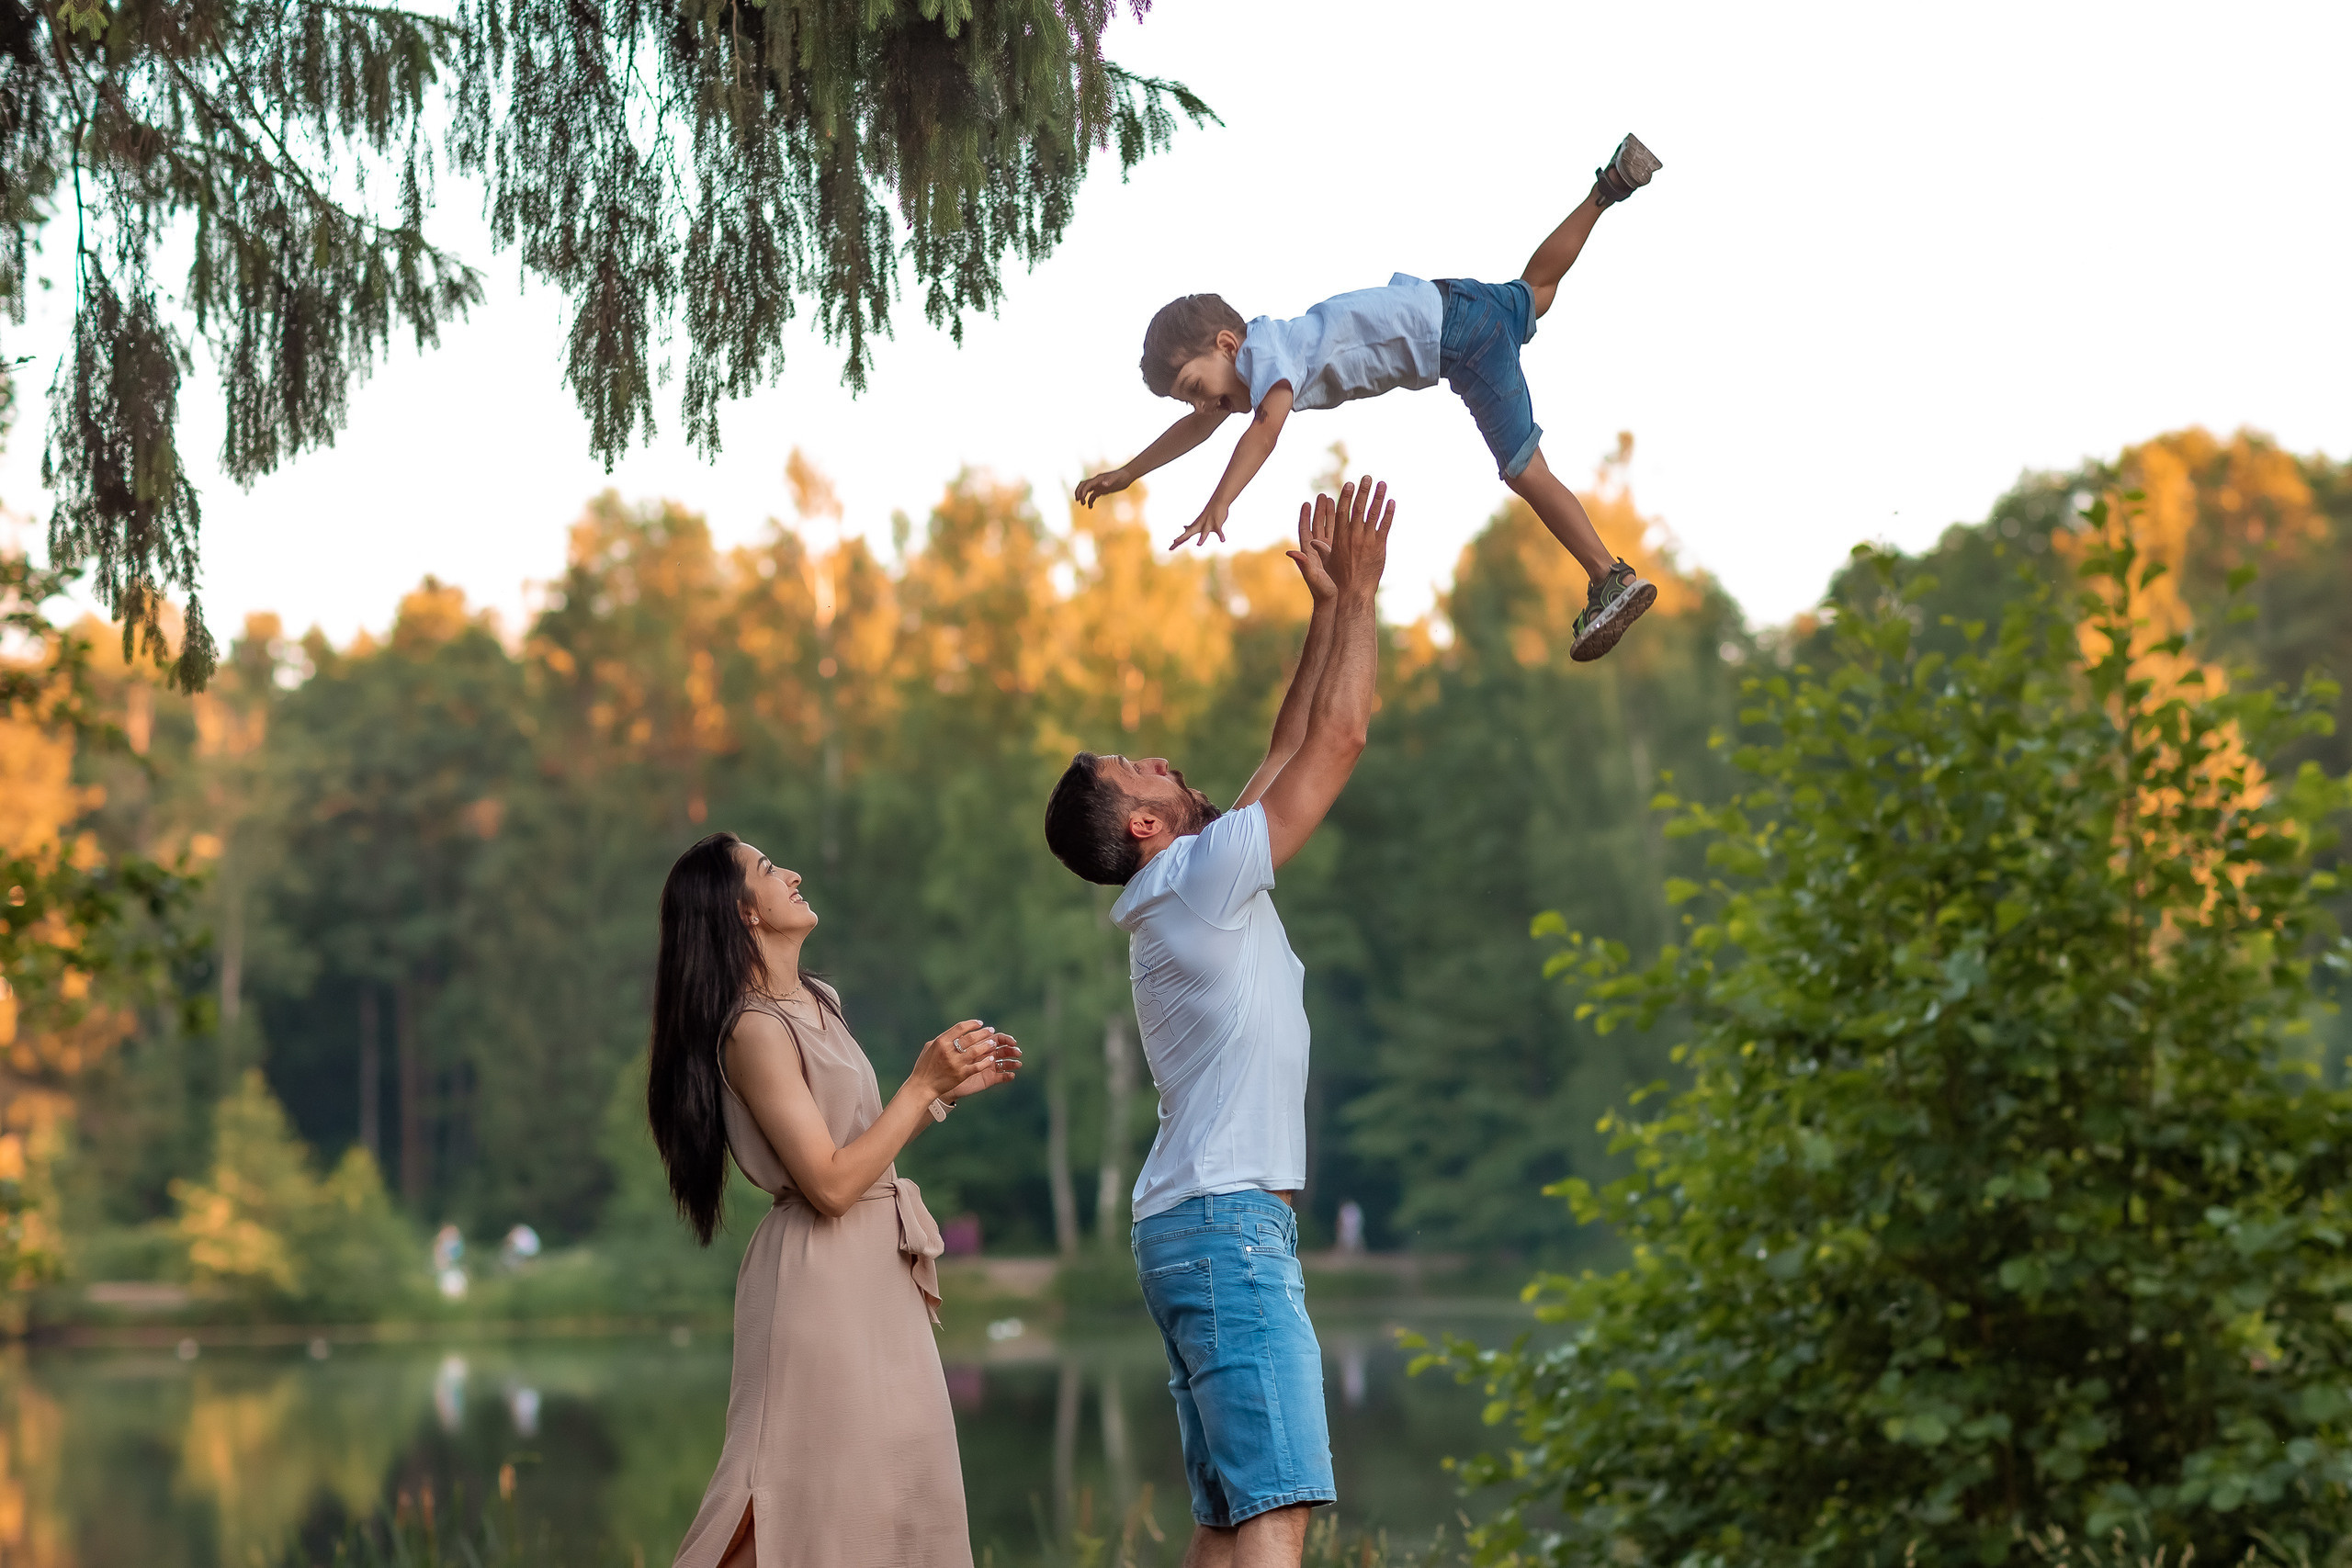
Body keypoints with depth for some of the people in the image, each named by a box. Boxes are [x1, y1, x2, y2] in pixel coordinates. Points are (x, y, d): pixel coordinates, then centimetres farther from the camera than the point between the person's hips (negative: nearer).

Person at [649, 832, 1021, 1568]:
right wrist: (923, 1084, -17)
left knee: (895, 1490, 10)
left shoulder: (816, 1003, 11)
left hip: (876, 1279, 9)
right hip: (821, 1281, -9)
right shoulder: (755, 1029, -17)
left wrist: (954, 1086, 10)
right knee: (803, 1497, -6)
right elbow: (831, 1183, -20)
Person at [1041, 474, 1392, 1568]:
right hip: (1228, 1224, -10)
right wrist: (1355, 592, 3)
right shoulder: (1205, 877, -8)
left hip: (1199, 1225, 10)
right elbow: (1338, 738, -6)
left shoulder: (1189, 896, 18)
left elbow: (1290, 751, 25)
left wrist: (1330, 608, 25)